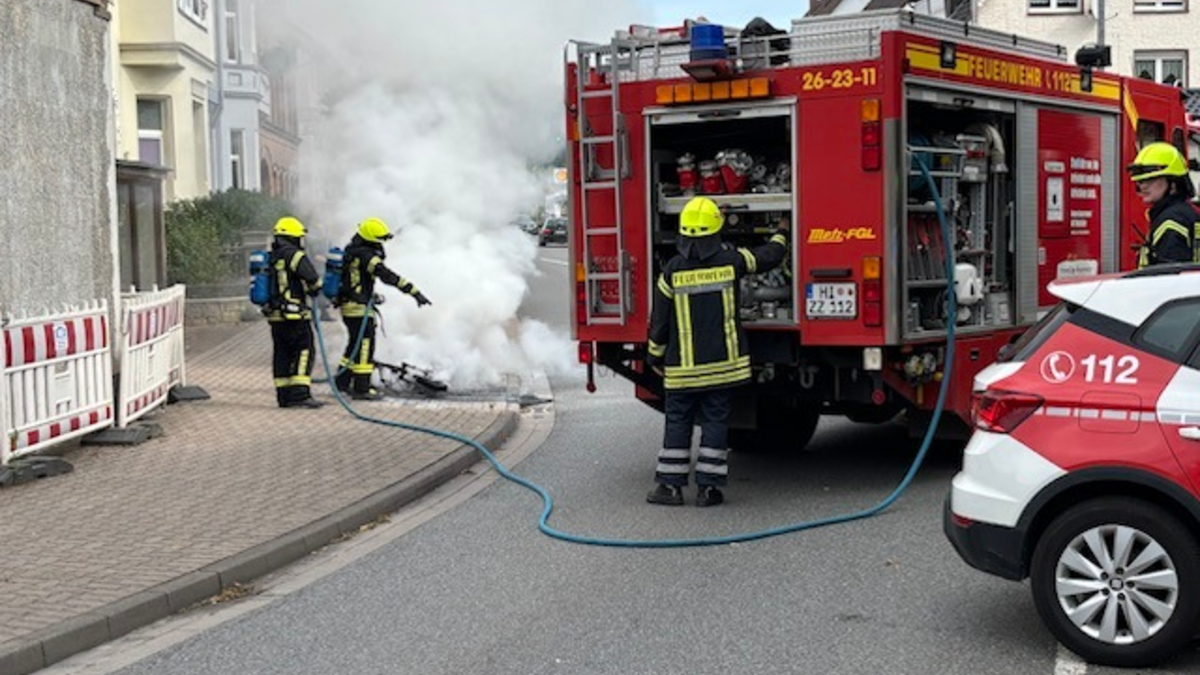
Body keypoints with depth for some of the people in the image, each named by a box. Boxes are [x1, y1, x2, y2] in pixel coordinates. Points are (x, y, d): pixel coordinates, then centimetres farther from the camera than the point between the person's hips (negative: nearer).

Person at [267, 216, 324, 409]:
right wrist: (312, 291, 6)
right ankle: (300, 393, -14)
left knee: (282, 355, 11)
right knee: (304, 352, -6)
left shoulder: (269, 258, 14)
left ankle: (284, 396, 12)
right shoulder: (295, 256, -11)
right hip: (295, 315, -8)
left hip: (275, 315, 8)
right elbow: (315, 282, -14)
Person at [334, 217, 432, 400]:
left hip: (347, 305, 10)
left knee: (356, 344, 20)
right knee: (365, 345, -3)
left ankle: (342, 381, 26)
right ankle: (361, 388, 0)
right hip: (359, 308, -10)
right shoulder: (366, 255, -18)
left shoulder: (352, 251, 12)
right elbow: (388, 276, -26)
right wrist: (415, 292, -29)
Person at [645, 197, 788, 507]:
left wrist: (656, 357, 11)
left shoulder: (672, 270, -6)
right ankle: (708, 487, 6)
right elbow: (769, 257, 10)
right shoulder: (730, 261, -6)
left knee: (677, 422, 8)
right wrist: (782, 233, 31)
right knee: (715, 422, 6)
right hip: (723, 362, 0)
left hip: (683, 366, 0)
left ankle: (670, 485, 9)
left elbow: (659, 321, -1)